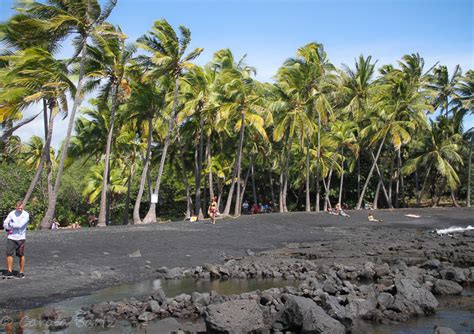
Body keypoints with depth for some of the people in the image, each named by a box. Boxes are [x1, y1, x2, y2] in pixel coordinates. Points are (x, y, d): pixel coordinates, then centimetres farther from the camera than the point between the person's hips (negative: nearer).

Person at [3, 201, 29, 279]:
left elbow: (20, 225, -17)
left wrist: (11, 224, -6)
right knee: (9, 254, -2)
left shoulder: (26, 215, -7)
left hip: (20, 238, -3)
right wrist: (9, 229, -9)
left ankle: (22, 272, 10)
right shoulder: (11, 214, 5)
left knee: (21, 255, 1)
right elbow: (5, 224, 5)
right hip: (11, 237, 3)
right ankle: (9, 271, 4)